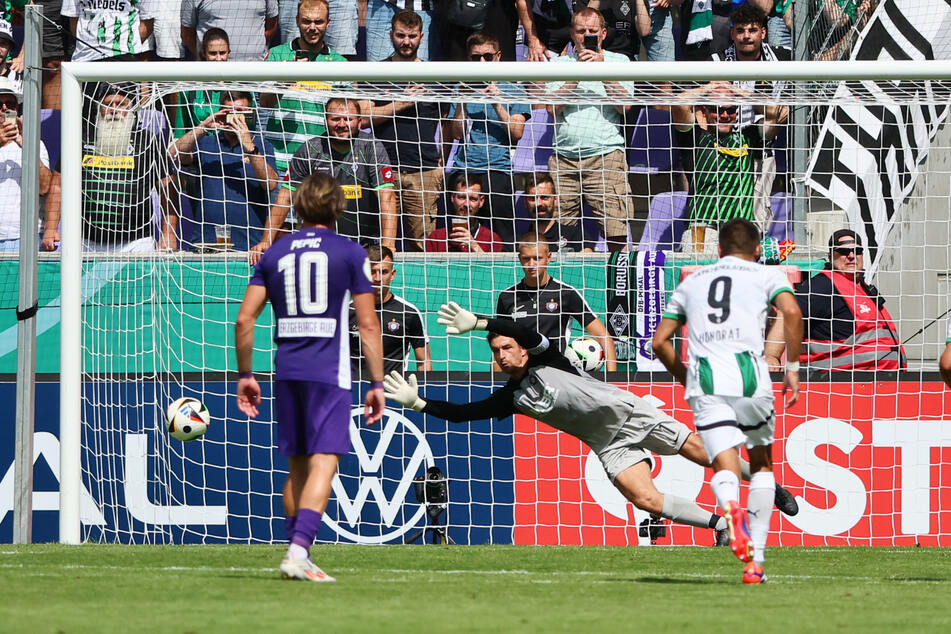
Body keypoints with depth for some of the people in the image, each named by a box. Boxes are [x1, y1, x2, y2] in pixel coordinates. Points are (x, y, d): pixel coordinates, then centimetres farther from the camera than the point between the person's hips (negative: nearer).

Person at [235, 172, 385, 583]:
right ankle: (298, 550, -24)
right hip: (328, 371, -4)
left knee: (297, 467, 15)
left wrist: (245, 375, 16)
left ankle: (297, 553, 18)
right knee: (323, 463, -9)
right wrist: (377, 384, 1)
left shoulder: (275, 254, 11)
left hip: (286, 371, 4)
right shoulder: (350, 254, 1)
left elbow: (244, 321, 6)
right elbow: (368, 324, -2)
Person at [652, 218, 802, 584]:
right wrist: (792, 369, 2)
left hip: (705, 384, 1)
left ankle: (730, 507, -44)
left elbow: (660, 341, 22)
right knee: (761, 463, 18)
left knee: (725, 467, -6)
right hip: (749, 375, -1)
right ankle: (755, 560, 11)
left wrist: (685, 377, 37)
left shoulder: (691, 283, 24)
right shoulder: (766, 276, 14)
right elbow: (791, 312, -6)